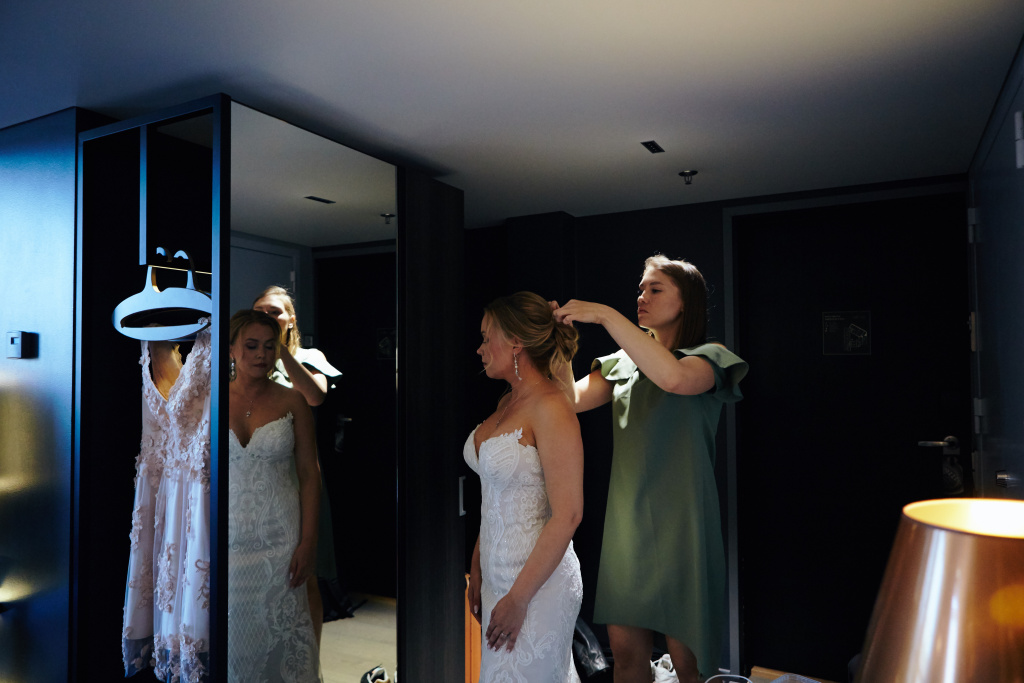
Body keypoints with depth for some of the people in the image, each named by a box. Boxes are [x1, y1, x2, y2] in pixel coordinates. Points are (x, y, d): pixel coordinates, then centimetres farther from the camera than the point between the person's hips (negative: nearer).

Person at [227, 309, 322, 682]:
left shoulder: (292, 401, -1)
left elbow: (309, 475, -2)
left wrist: (308, 543, -7)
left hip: (280, 536, -1)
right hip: (230, 537, 1)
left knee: (282, 628, 5)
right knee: (233, 629, 10)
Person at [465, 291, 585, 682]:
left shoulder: (551, 408, -19)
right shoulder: (507, 403, 7)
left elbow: (567, 515, -22)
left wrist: (518, 598, -19)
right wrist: (477, 567, 12)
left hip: (537, 580, -8)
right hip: (498, 573, 8)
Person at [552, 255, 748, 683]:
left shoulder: (708, 358, -4)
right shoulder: (623, 362, 13)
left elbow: (674, 377, -27)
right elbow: (572, 400, 2)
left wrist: (605, 315, -26)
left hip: (680, 524, -5)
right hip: (626, 523, 5)